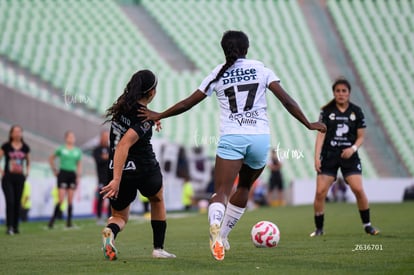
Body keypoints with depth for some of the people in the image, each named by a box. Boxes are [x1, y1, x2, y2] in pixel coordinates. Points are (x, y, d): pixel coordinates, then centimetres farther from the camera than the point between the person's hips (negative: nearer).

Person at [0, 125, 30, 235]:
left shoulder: (25, 148, 7)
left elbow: (28, 161, 23)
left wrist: (27, 171, 10)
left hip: (20, 178, 3)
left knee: (17, 202, 6)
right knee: (10, 201, -13)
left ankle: (15, 226, 15)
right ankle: (9, 226, -11)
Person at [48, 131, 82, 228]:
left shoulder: (78, 151, 9)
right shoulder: (61, 149, 1)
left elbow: (79, 165, 14)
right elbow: (51, 159, 11)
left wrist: (78, 176, 5)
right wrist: (55, 170, 6)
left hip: (72, 174, 3)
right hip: (63, 174, -3)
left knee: (70, 200, 5)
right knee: (61, 199, -9)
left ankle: (69, 221, 9)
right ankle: (53, 219, 0)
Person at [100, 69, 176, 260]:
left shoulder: (123, 104, 0)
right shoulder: (144, 118, -21)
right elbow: (123, 146, -31)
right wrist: (116, 180, -34)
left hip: (121, 171, 5)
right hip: (145, 170, -5)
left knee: (120, 215, 18)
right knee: (157, 199, 28)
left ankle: (110, 230, -20)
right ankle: (158, 248, 28)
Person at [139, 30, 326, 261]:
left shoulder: (218, 74, 9)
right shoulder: (260, 69, 10)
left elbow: (187, 104, 12)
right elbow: (286, 100, 2)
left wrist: (159, 116, 25)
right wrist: (309, 124, 10)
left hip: (231, 138, -1)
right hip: (260, 137, 1)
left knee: (222, 191, -9)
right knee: (244, 187, 22)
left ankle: (215, 227, -40)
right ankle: (223, 235, 23)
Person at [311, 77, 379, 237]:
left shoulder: (356, 111, 4)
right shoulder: (326, 111, 1)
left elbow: (361, 137, 6)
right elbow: (321, 134, -3)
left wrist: (353, 148, -14)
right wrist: (317, 156, -12)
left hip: (349, 156, 0)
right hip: (329, 156, 0)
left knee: (358, 190, -14)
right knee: (320, 192, -9)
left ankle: (367, 225, 4)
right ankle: (319, 228, 6)